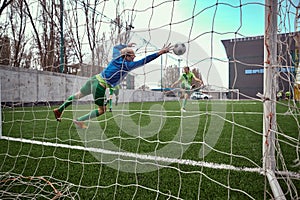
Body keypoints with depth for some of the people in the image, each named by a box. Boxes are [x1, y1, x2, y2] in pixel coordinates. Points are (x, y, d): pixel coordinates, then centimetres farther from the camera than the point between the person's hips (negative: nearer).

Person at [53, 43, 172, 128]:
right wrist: (160, 52, -14)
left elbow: (115, 47, 30)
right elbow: (144, 61, -16)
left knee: (79, 94, 27)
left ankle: (59, 110, 35)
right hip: (100, 86, -8)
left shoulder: (117, 57, 8)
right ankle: (79, 121, 15)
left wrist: (127, 46, 41)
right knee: (102, 110, 11)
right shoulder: (128, 65, -12)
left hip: (95, 79, 8)